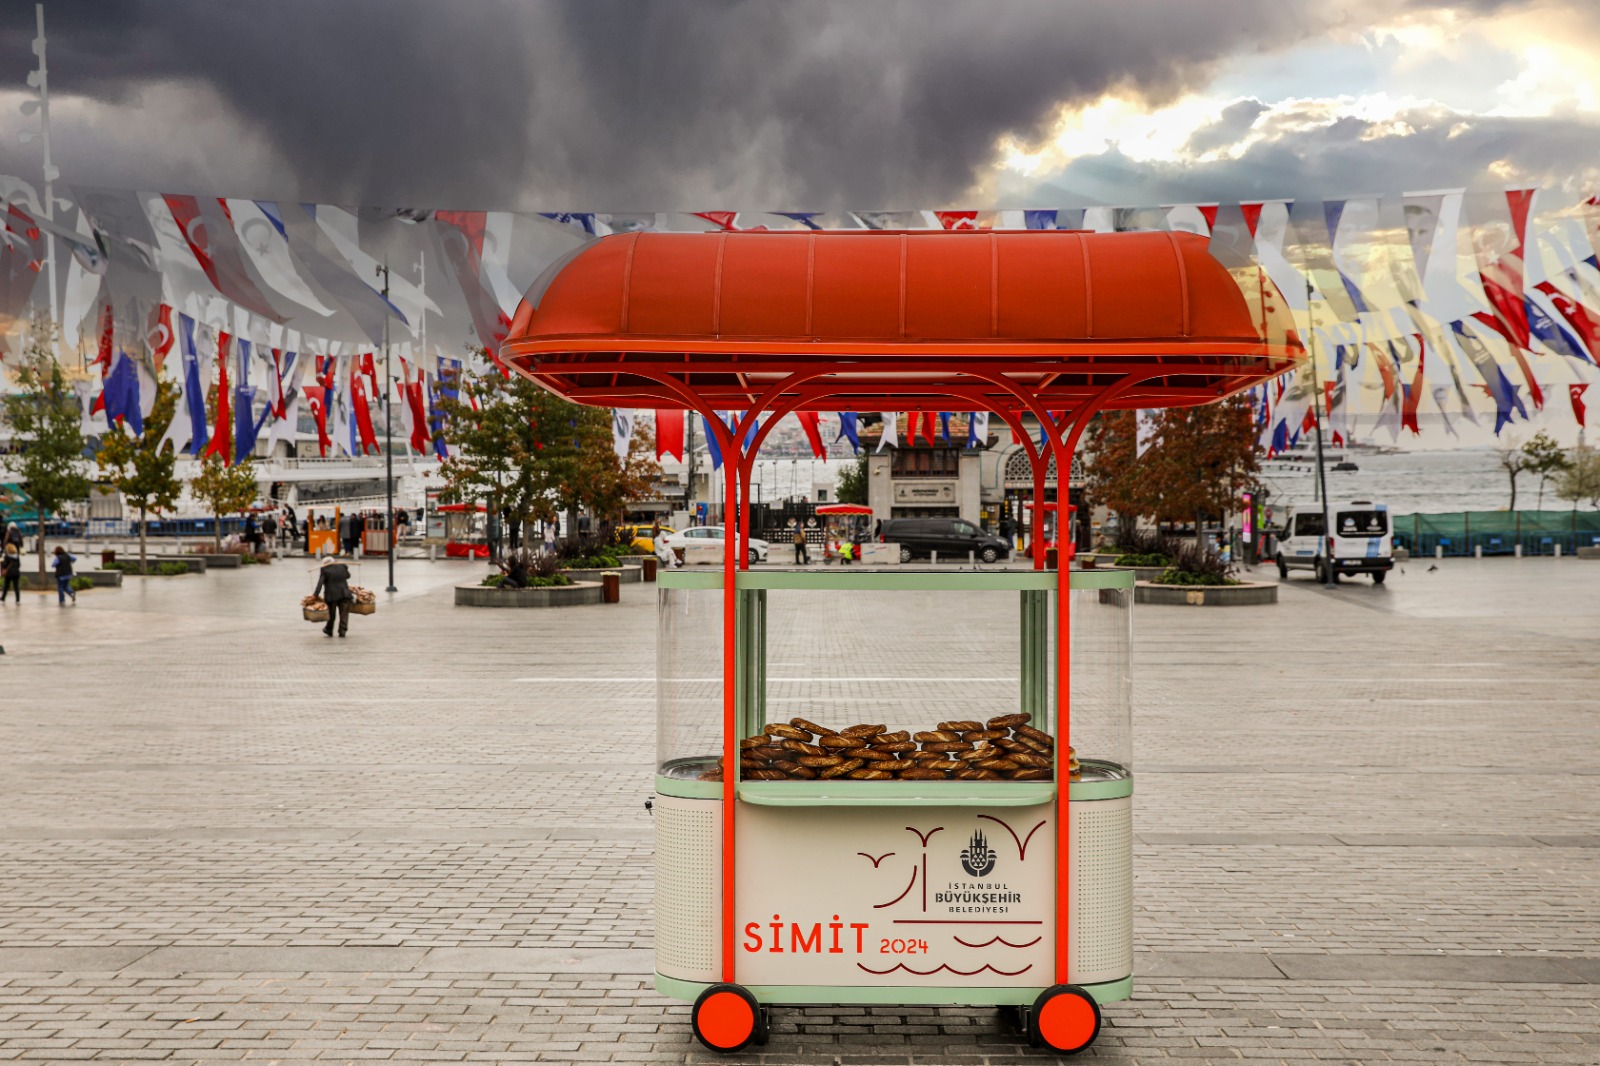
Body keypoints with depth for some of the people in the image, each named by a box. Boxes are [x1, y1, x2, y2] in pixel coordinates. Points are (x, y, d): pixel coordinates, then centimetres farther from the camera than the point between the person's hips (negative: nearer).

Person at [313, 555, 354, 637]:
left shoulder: (324, 570, -5)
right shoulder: (342, 567, 5)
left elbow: (320, 583, -14)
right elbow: (348, 575, 22)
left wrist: (316, 594, -18)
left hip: (331, 595, -2)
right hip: (344, 594, 2)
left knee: (331, 613, 13)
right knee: (344, 613, 4)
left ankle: (329, 631, 25)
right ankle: (342, 630, -4)